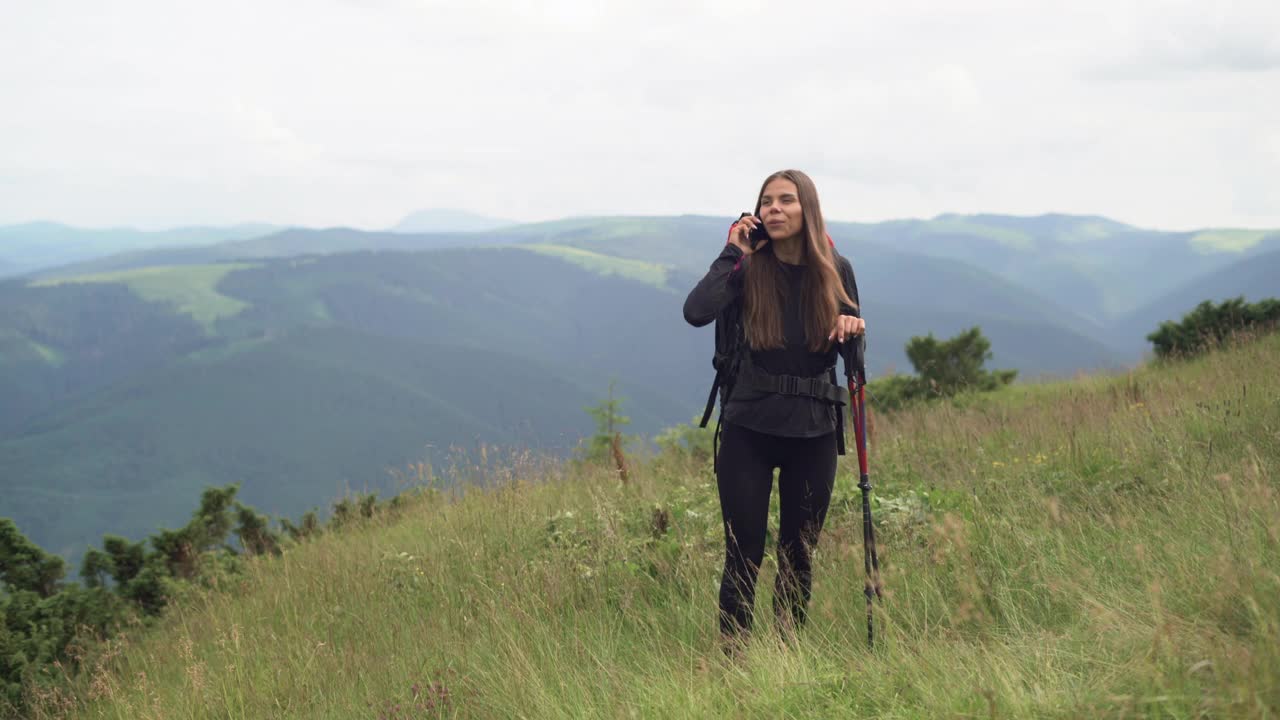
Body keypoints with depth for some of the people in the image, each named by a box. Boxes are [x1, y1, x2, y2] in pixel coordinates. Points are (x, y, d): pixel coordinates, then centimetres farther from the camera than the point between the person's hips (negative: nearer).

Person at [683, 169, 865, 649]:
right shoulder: (747, 270, -5)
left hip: (813, 432, 2)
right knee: (744, 552, -1)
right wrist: (732, 254, -15)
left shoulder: (835, 271, 2)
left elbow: (853, 348, 12)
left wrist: (852, 329, -11)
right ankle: (731, 656, 7)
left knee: (799, 554, 10)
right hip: (748, 429, -2)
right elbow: (696, 312, -24)